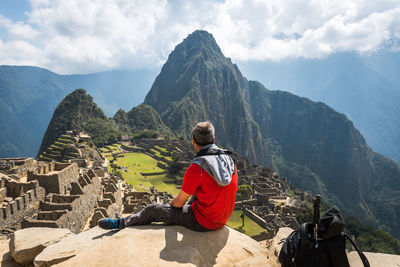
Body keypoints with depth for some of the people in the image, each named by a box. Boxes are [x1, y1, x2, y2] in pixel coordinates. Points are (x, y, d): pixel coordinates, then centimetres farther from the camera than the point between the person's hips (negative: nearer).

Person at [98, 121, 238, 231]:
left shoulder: (197, 168, -26)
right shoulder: (229, 159, -2)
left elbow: (179, 202, -15)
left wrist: (172, 203, 11)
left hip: (202, 222, -7)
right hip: (222, 220, 7)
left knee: (152, 210, 5)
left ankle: (120, 223, 26)